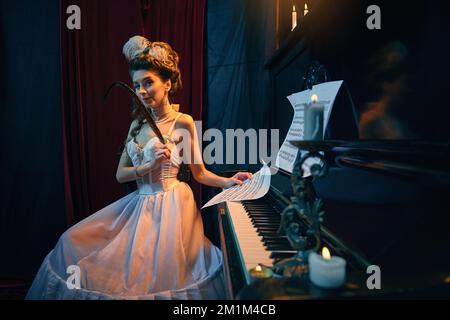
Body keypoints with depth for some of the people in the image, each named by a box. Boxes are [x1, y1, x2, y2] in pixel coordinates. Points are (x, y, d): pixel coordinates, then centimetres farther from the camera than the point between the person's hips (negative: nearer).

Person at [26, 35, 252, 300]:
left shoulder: (182, 122, -7)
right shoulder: (137, 124, 9)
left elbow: (200, 173, -3)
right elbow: (120, 175, 5)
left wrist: (229, 181, -18)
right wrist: (149, 166, -13)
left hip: (169, 204, -6)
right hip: (140, 203, 6)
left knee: (152, 273, -14)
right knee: (73, 241, 4)